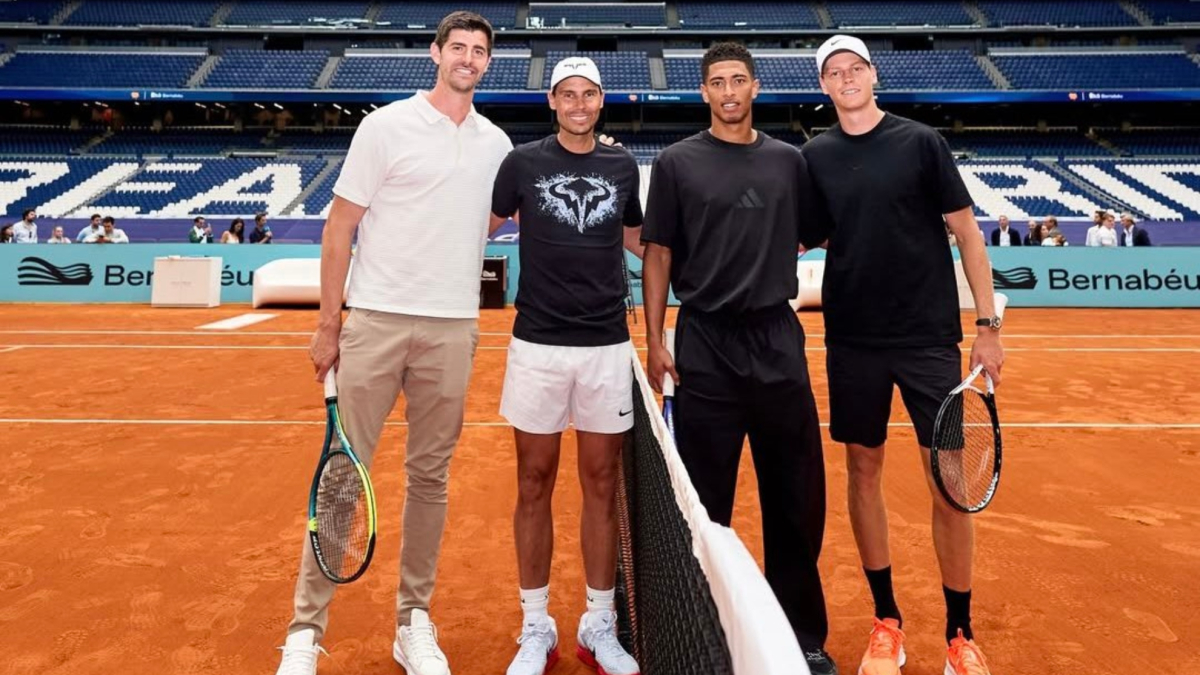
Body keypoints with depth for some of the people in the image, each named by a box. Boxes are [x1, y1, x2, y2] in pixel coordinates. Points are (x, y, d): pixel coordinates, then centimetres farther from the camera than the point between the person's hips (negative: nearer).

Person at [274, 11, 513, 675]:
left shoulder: (496, 143, 12)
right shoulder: (386, 125, 1)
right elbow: (338, 228, 0)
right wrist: (327, 325, -3)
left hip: (453, 330, 3)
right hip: (376, 320, -3)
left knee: (430, 477, 9)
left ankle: (414, 621, 22)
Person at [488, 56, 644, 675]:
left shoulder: (622, 166, 9)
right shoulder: (523, 162, 2)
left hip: (607, 347, 2)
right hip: (538, 346, -1)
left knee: (601, 487, 8)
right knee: (534, 487, 5)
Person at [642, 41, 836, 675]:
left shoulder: (789, 161, 11)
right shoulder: (677, 162, 4)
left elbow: (818, 237, 16)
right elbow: (657, 254, 2)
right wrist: (654, 341, -4)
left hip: (778, 342, 2)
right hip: (705, 345, -2)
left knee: (797, 496, 8)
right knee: (704, 502, 5)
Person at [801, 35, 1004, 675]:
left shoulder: (920, 142, -1)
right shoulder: (814, 156, 5)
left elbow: (967, 232, 1)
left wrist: (988, 323, -2)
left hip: (930, 337, -2)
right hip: (852, 340, 2)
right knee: (864, 473, 8)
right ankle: (887, 621, 25)